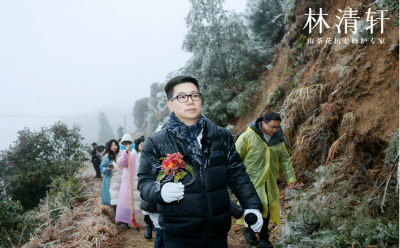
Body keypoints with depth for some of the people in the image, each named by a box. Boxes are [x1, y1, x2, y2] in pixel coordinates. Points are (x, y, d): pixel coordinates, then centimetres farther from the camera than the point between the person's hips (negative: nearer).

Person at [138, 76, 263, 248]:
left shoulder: (221, 136, 5)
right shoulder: (155, 143, -4)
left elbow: (236, 174, 7)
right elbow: (145, 183, -4)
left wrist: (252, 206, -4)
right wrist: (161, 191, -26)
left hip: (218, 233, 3)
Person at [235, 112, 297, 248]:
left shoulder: (278, 139, 6)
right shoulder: (248, 136, -12)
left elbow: (285, 159, 16)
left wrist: (291, 177, 15)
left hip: (269, 182, 5)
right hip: (251, 179, -5)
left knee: (267, 209, 8)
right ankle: (249, 229, 21)